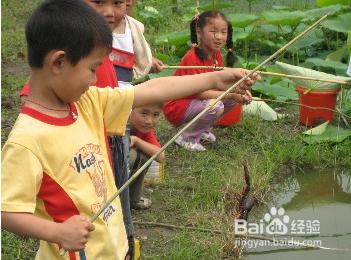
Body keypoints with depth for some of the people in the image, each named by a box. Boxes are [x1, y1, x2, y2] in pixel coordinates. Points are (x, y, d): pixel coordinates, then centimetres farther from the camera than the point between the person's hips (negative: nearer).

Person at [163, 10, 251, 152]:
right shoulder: (192, 58, -25)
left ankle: (203, 128, 11)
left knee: (233, 98, 0)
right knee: (215, 106, -30)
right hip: (177, 107, -9)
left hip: (195, 101, 9)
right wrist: (232, 95, -31)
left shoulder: (216, 54, 1)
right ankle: (187, 137, -9)